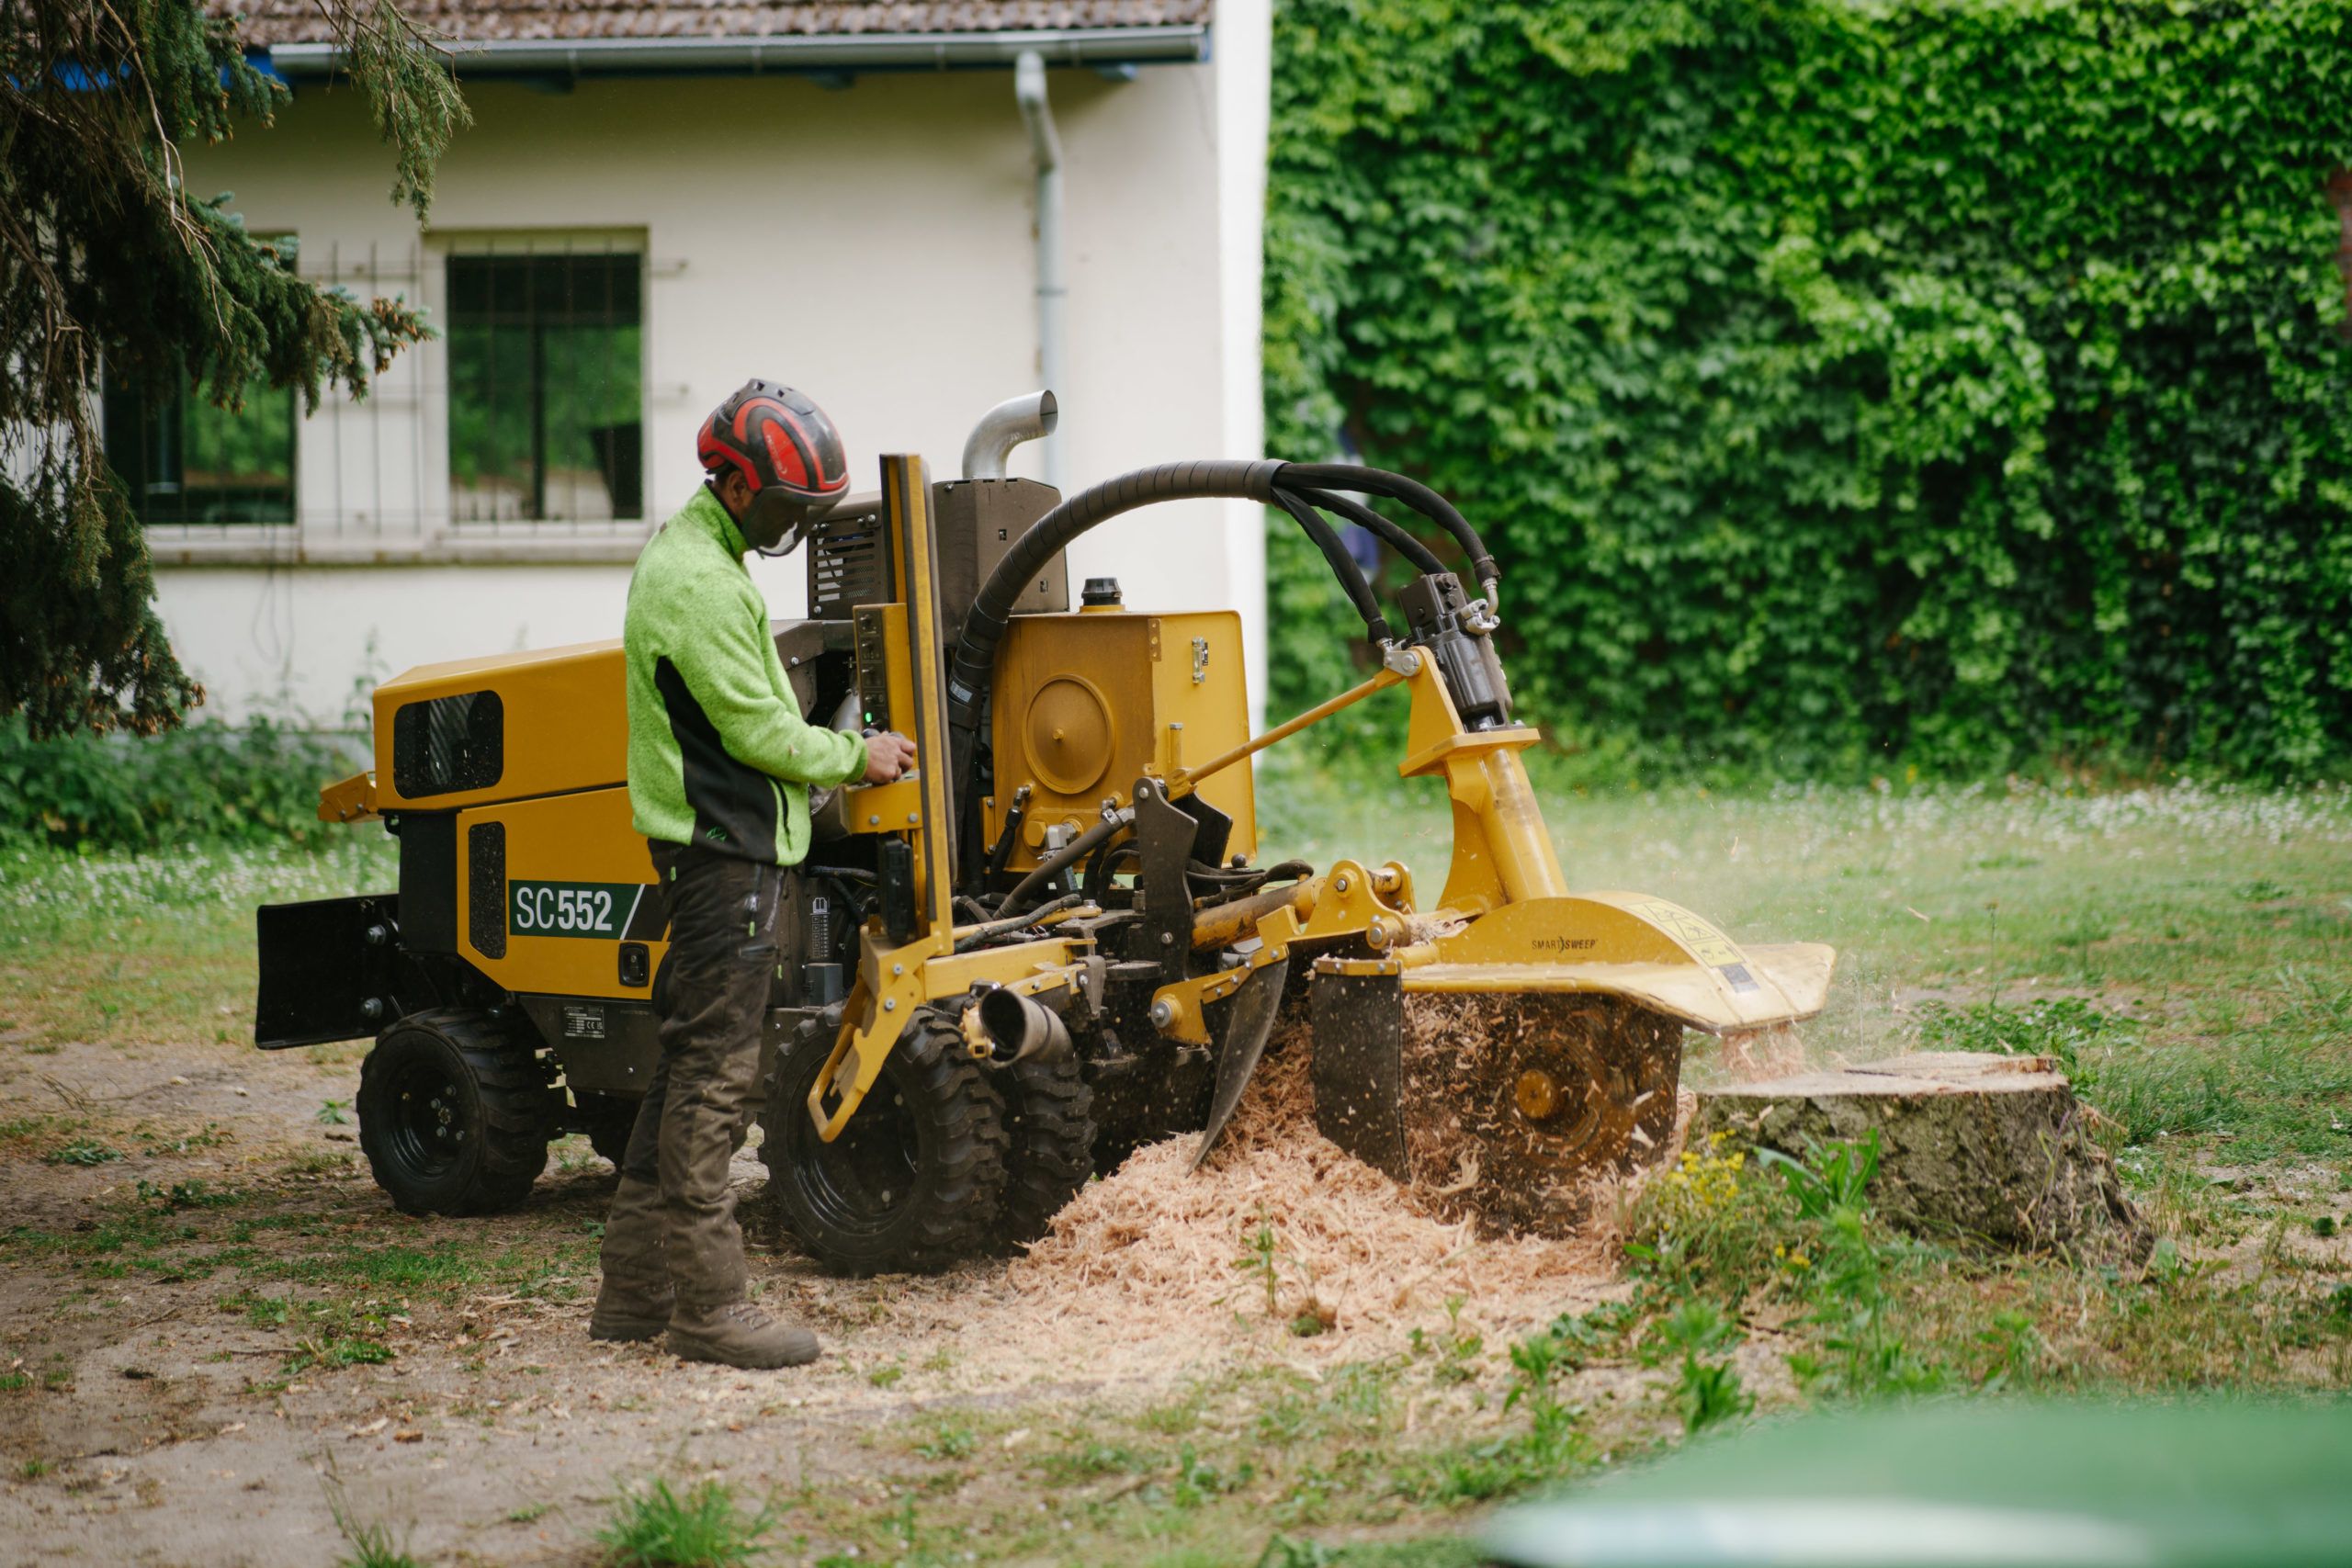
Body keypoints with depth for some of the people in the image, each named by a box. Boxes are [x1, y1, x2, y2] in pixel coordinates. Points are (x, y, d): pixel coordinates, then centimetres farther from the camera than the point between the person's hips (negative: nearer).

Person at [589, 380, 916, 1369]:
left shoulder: (689, 557, 18)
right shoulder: (701, 584, -17)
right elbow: (757, 731, -17)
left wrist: (826, 760, 17)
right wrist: (856, 757, -3)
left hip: (712, 850, 11)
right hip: (727, 851, -11)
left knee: (689, 1062, 13)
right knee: (712, 1073, -8)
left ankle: (634, 1291, 18)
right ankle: (709, 1306, -6)